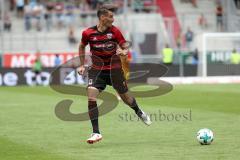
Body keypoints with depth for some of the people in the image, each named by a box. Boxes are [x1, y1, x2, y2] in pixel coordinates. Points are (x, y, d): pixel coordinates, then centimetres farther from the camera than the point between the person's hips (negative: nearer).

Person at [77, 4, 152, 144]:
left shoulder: (115, 31, -9)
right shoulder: (88, 33, -8)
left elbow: (126, 48, -4)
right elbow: (82, 46, 13)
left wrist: (124, 52, -27)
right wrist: (82, 65, 11)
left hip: (114, 68, 0)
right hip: (97, 70, 0)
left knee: (126, 97, 12)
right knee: (91, 97, -19)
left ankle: (139, 112, 48)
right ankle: (96, 133, -16)